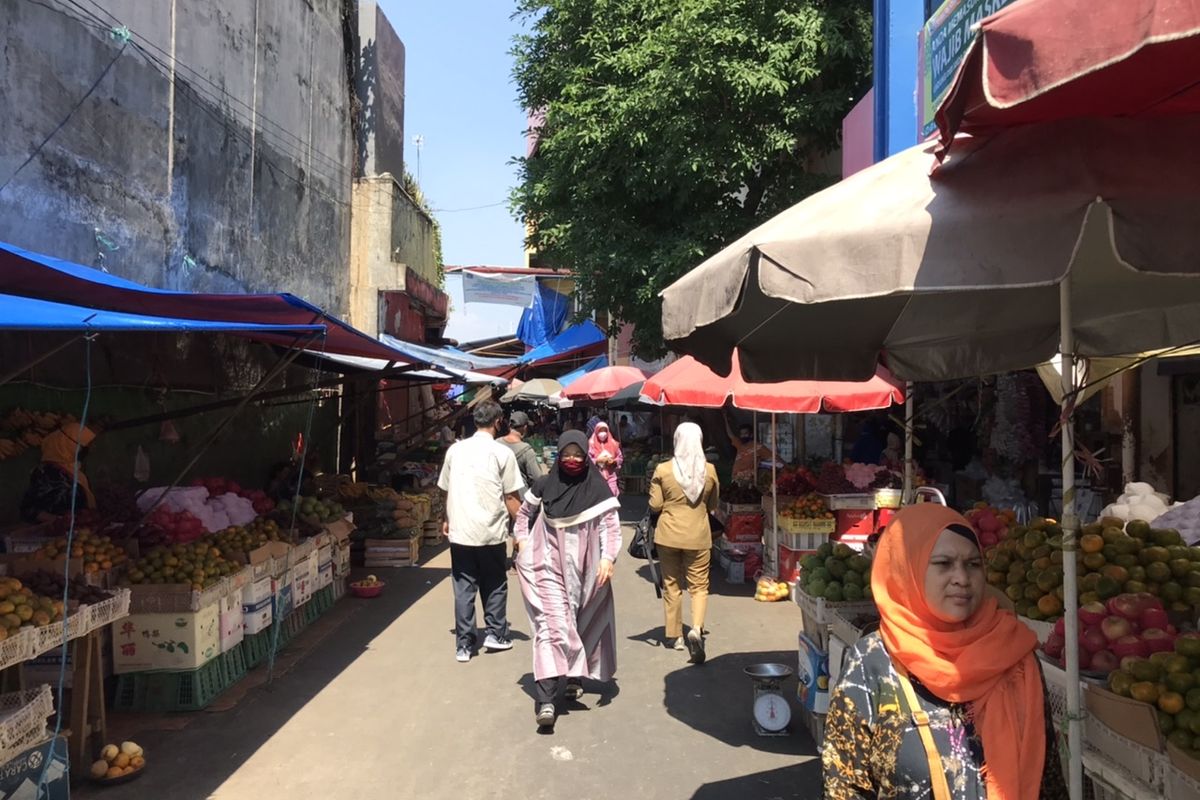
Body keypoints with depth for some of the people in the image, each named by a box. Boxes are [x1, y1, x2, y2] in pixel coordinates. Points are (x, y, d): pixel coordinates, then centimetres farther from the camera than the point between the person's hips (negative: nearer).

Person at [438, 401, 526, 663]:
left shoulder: (455, 449, 4)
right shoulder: (502, 453, -6)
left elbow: (446, 490, 12)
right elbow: (511, 496, -6)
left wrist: (447, 520, 26)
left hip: (460, 531, 3)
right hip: (492, 532, -3)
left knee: (463, 588, 8)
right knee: (495, 585, 15)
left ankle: (464, 645, 11)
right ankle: (496, 635, 22)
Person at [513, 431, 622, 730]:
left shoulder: (597, 489, -6)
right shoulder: (544, 486, -1)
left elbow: (611, 526, -9)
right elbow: (524, 512, 15)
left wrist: (607, 558, -22)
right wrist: (522, 541, 3)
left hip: (583, 569, 1)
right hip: (549, 565, -1)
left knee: (579, 623, 16)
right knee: (552, 623, -13)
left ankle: (574, 675, 39)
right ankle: (545, 697, -18)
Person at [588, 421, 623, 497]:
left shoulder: (613, 443, 6)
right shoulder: (591, 444, -2)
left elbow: (620, 457, 11)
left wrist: (614, 461, -8)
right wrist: (597, 460, -18)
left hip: (611, 475, 3)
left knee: (612, 495, -4)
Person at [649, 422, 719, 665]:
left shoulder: (663, 470, -10)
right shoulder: (709, 470, -5)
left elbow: (655, 506, -6)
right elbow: (713, 506, 7)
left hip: (668, 535, 0)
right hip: (698, 535, 0)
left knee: (672, 585, 13)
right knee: (699, 585, 8)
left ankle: (675, 635, 22)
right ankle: (696, 628, -13)